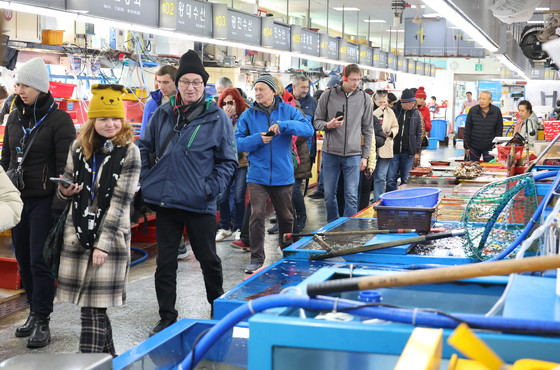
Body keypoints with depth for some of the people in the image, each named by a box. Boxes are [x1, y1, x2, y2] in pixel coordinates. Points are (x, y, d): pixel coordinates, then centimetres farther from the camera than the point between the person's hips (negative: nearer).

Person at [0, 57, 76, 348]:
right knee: (24, 260, 10)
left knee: (40, 261, -6)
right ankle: (34, 312, 23)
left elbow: (65, 166, -11)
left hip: (45, 201, -6)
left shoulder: (58, 119, -8)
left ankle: (42, 322, 3)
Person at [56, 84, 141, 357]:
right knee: (92, 307, 8)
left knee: (93, 309, -6)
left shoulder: (129, 151, -6)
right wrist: (65, 191, -7)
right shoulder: (79, 147, 6)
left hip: (110, 236, -4)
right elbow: (65, 186, 18)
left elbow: (120, 201, -10)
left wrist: (103, 243, -15)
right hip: (77, 233, 4)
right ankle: (108, 356, 26)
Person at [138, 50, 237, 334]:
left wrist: (210, 188, -11)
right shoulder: (163, 114, 5)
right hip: (165, 202, 3)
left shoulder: (217, 118, -3)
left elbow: (228, 160, 0)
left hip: (199, 205, -2)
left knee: (208, 259, 12)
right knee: (165, 262, 8)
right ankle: (167, 318, 20)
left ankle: (218, 309, 34)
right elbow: (145, 147, 16)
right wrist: (146, 180, 5)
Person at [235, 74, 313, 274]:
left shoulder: (288, 111, 1)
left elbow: (308, 129, -11)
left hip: (283, 174, 1)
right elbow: (238, 143, -1)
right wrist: (257, 139, -17)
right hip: (257, 176, -1)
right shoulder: (248, 115, 1)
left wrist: (284, 125, -24)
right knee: (256, 215, -12)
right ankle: (257, 258, -2)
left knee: (286, 216, 13)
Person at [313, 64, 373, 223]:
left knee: (351, 196, -1)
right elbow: (317, 121, 8)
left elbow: (368, 129, 8)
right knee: (329, 194, 8)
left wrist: (365, 156, 4)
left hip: (353, 155, 0)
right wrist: (328, 125, -15)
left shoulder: (364, 98, 4)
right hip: (330, 153, 0)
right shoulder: (328, 96, 1)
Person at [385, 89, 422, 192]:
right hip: (393, 151, -2)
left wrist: (417, 150, 7)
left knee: (406, 180, 6)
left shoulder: (415, 113, 7)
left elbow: (419, 133, 12)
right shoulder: (393, 111, -2)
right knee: (391, 179, -1)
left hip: (408, 152, 2)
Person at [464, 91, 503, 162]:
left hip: (489, 148, -1)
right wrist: (466, 147, -1)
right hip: (474, 147, 1)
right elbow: (467, 130, 1)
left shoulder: (496, 111, -2)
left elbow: (499, 129, 3)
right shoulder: (472, 110, -2)